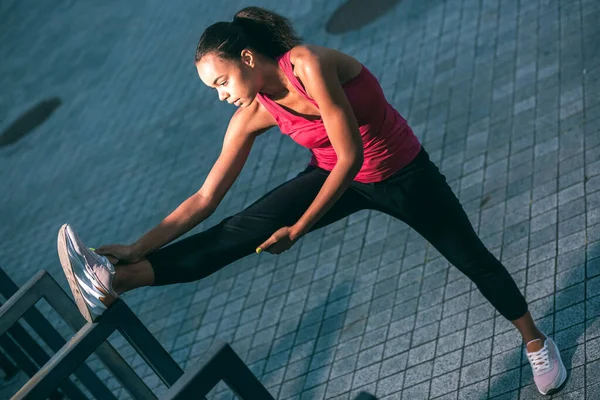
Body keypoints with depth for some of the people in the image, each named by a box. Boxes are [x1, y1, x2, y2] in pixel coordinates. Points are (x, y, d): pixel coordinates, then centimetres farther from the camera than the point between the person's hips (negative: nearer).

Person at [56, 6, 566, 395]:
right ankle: (117, 280, -30)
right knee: (242, 230, -17)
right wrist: (139, 247, -16)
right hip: (338, 177, 4)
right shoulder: (252, 115, -13)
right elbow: (207, 197, -11)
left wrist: (299, 229, -28)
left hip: (404, 175, -3)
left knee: (472, 259, 11)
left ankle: (536, 340, 37)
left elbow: (351, 155, -31)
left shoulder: (310, 65, -31)